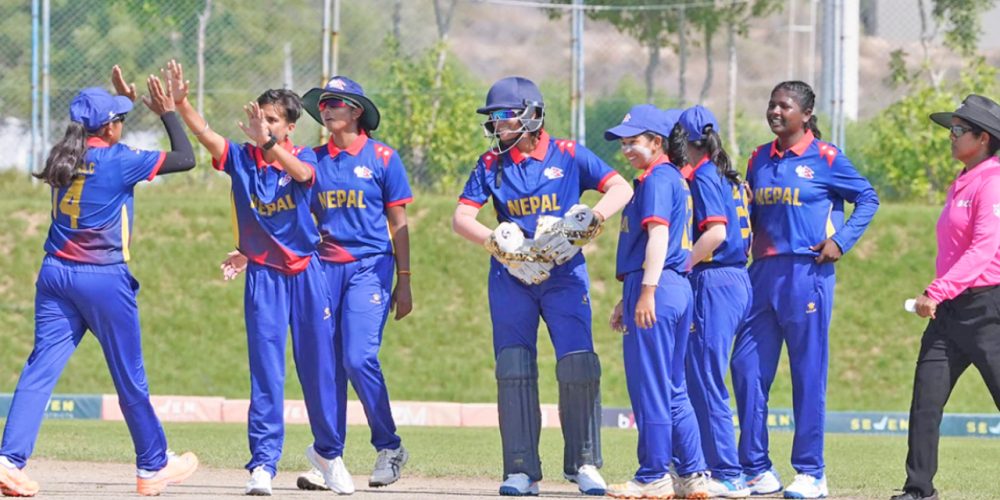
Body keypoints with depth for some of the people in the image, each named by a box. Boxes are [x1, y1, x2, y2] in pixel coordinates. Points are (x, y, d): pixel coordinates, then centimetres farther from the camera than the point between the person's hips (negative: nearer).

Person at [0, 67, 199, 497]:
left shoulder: (64, 157, 6)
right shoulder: (118, 162, -12)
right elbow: (185, 158, -6)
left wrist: (124, 100, 33)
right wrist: (167, 112, 5)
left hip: (55, 275, 5)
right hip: (104, 282, -5)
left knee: (41, 368, 0)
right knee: (130, 377, 8)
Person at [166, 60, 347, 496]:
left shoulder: (303, 157, -2)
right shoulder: (241, 158, -1)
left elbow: (303, 174, -26)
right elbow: (204, 134, -17)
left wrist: (269, 142, -39)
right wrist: (180, 102, -35)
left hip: (306, 273, 0)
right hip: (263, 276, 0)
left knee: (318, 368, 9)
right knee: (266, 370, -6)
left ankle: (327, 451, 28)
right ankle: (263, 462, -6)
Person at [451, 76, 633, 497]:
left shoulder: (568, 156, -1)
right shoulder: (491, 164, 4)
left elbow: (621, 189, -5)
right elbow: (461, 217, -2)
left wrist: (590, 219, -22)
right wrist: (495, 241, -20)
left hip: (565, 276, -2)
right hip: (511, 277, 2)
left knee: (578, 366, -10)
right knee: (513, 370, -3)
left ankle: (583, 463, 3)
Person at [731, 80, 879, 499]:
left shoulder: (825, 158, -4)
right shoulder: (760, 159, 12)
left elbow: (867, 199, 1)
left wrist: (841, 241, -8)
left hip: (806, 273, -6)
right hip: (763, 273, 6)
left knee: (809, 373, -2)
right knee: (746, 366, 2)